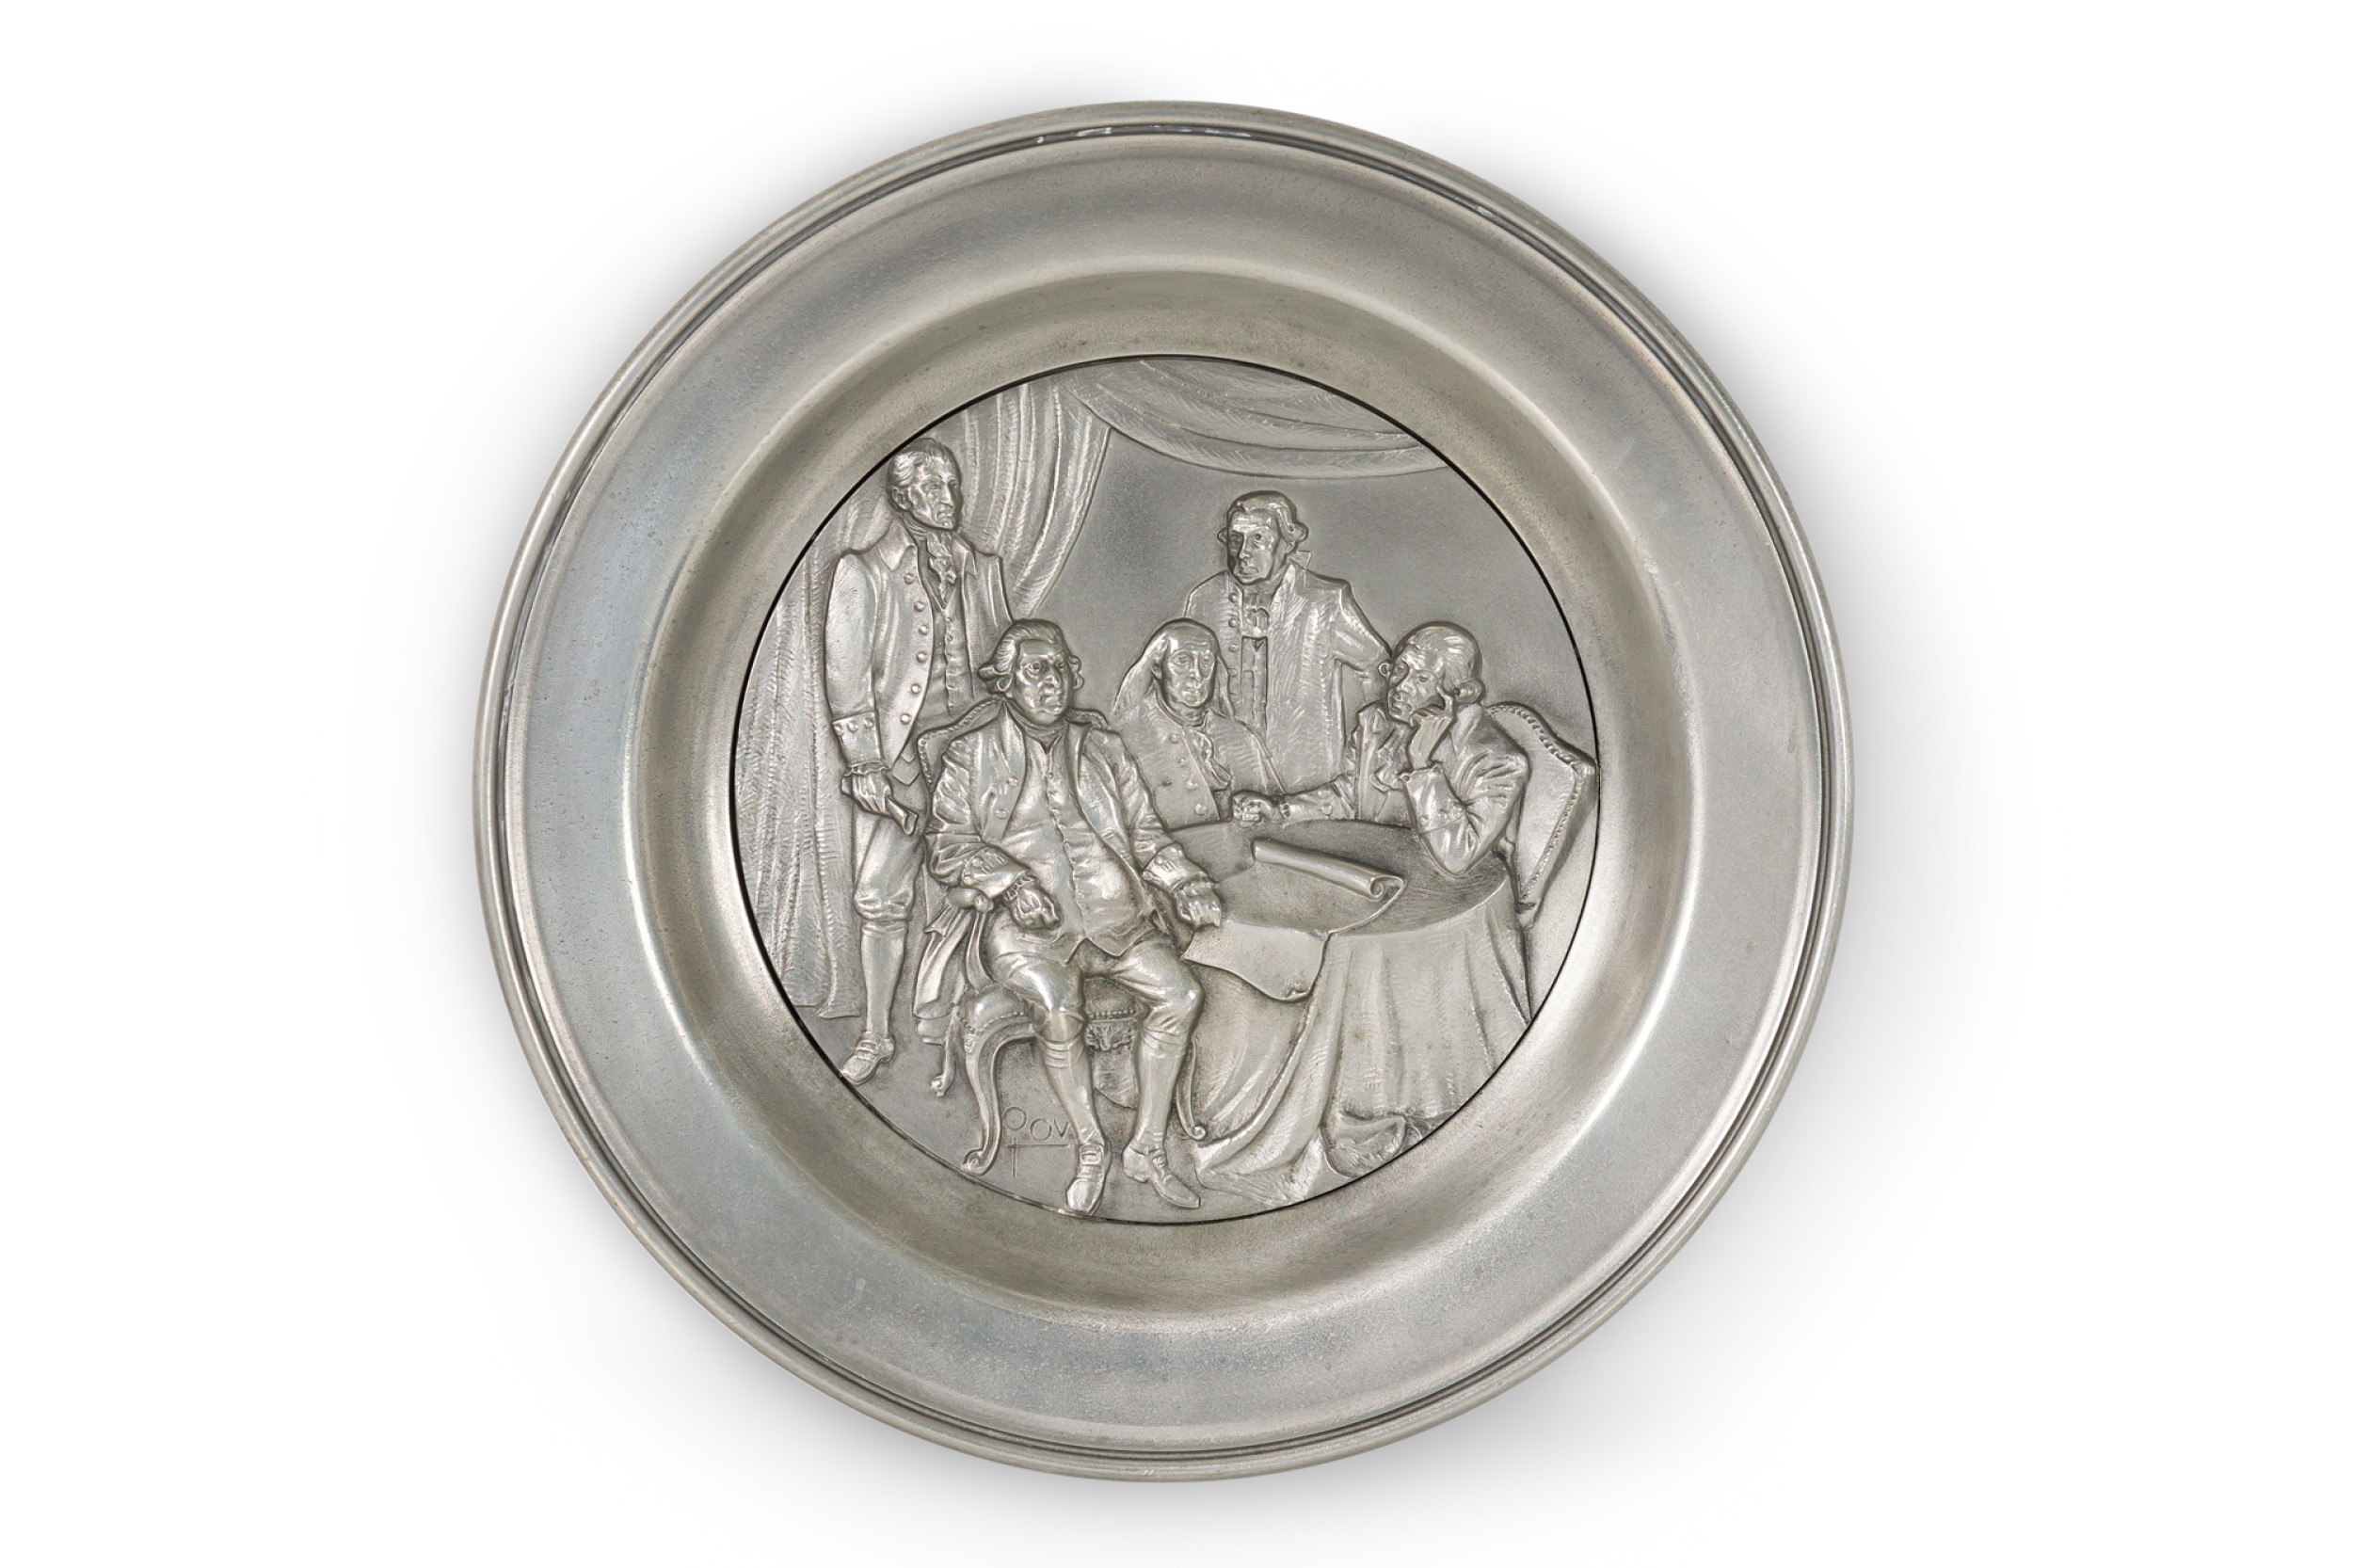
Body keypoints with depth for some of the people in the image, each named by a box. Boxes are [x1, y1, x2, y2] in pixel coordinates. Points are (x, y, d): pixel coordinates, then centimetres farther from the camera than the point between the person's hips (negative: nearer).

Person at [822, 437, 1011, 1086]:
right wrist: (865, 764, -10)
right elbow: (846, 678, -3)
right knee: (881, 900, -3)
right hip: (896, 756, -3)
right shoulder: (863, 573, 0)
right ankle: (875, 1035, 6)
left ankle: (938, 1014, 18)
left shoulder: (980, 569, 11)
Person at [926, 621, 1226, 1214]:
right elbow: (950, 843, 2)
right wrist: (1010, 880, -15)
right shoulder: (973, 751, 7)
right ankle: (1091, 1151, -10)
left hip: (1114, 910, 4)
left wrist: (1185, 880, 4)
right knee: (1058, 1010, -30)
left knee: (1181, 992, -17)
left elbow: (1142, 830, 21)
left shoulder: (1100, 744, 18)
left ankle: (1147, 1147, -5)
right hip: (1031, 921, -4)